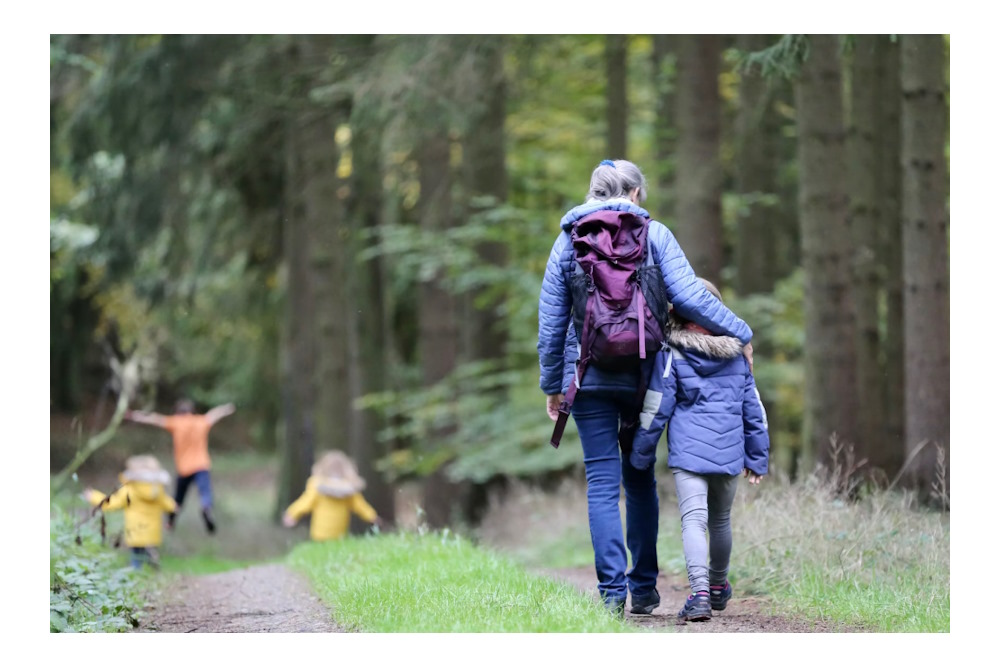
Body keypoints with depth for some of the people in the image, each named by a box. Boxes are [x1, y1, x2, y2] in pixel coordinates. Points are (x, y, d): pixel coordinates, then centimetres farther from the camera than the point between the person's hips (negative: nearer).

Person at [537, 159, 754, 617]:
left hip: (589, 376, 0)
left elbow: (551, 321, 6)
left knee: (602, 483, 0)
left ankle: (612, 589, -9)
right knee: (640, 479, 14)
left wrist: (552, 385, 13)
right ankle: (644, 588, 14)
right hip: (642, 374, 0)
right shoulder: (653, 235, 1)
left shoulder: (568, 240, 6)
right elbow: (687, 296, -8)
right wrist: (739, 333, 1)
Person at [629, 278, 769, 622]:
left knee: (693, 519, -11)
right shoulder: (736, 354, 10)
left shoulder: (671, 354, -4)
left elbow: (655, 409, -4)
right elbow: (753, 409, 14)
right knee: (720, 520, 21)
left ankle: (700, 592, -29)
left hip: (688, 451, -4)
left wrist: (641, 455, 6)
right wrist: (757, 457, 21)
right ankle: (718, 587, 39)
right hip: (729, 452, 4)